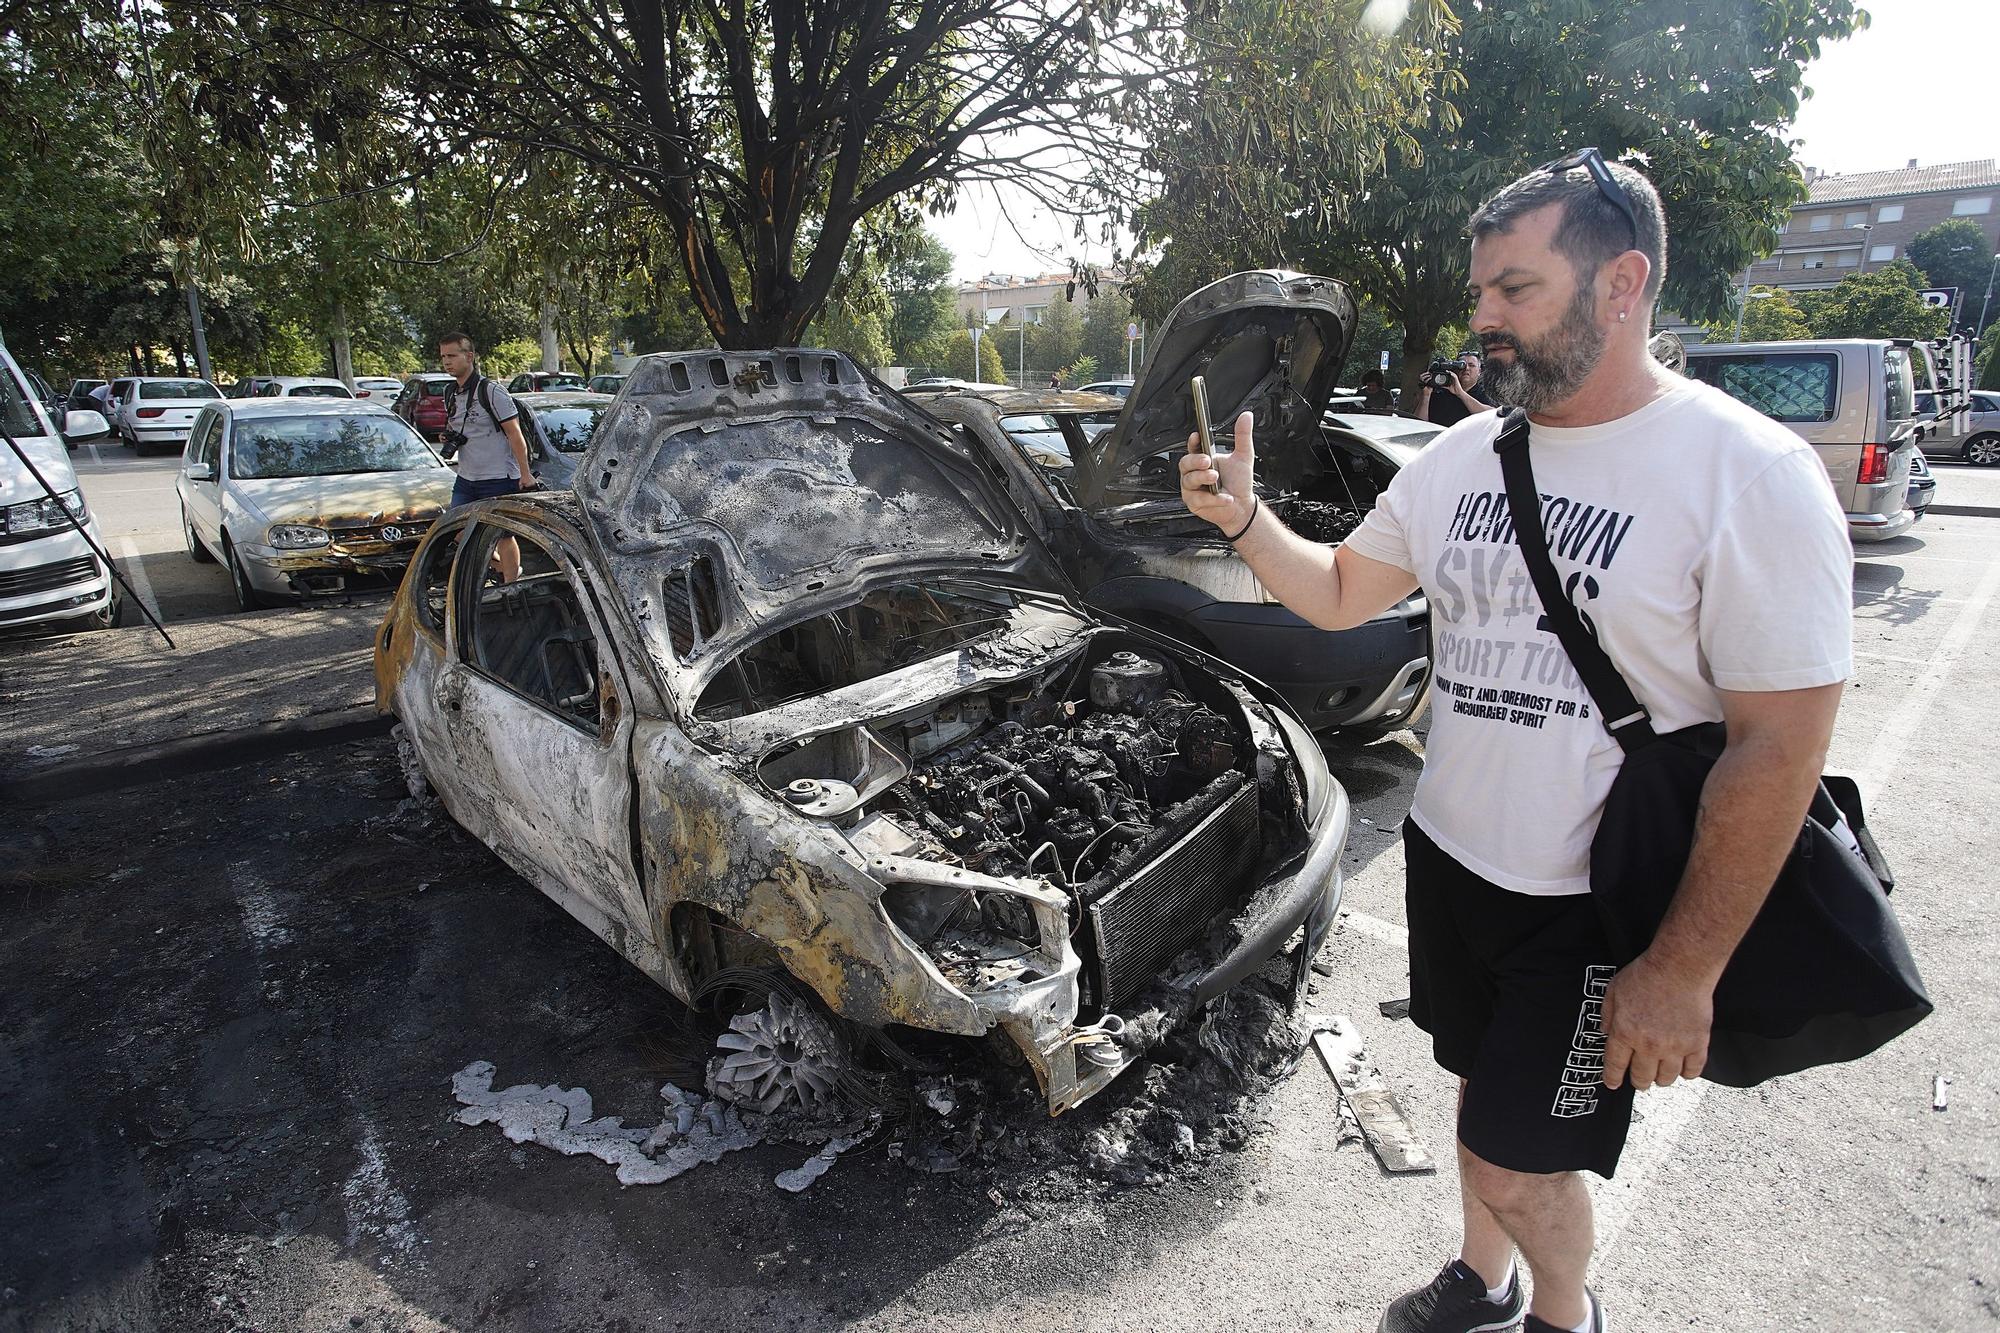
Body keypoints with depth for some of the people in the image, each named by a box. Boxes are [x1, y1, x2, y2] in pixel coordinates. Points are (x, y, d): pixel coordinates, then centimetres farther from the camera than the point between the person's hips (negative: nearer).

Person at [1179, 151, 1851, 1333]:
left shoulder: (1752, 475, -18)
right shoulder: (1465, 453, 2)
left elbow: (1782, 745, -18)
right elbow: (1340, 595, 11)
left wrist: (1684, 971, -17)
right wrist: (1245, 518, -8)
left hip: (1597, 903, -5)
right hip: (1448, 851, 6)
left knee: (1515, 1159, 6)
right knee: (1486, 1085, 24)